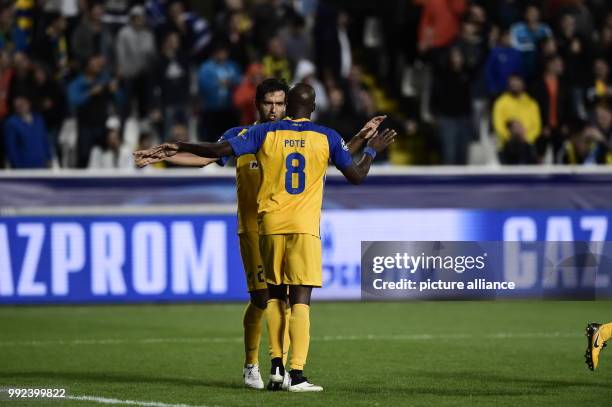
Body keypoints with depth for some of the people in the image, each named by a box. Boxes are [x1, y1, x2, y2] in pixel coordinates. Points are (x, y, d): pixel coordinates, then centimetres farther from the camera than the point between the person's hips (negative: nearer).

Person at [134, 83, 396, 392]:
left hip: (271, 225, 2)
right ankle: (296, 375, -13)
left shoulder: (265, 133, 3)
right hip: (304, 226, -2)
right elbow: (357, 176, 9)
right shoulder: (327, 138, 2)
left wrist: (177, 148, 8)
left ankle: (276, 365, 14)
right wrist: (372, 151, 28)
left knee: (275, 294, 17)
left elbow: (219, 150, -3)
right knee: (300, 298, -6)